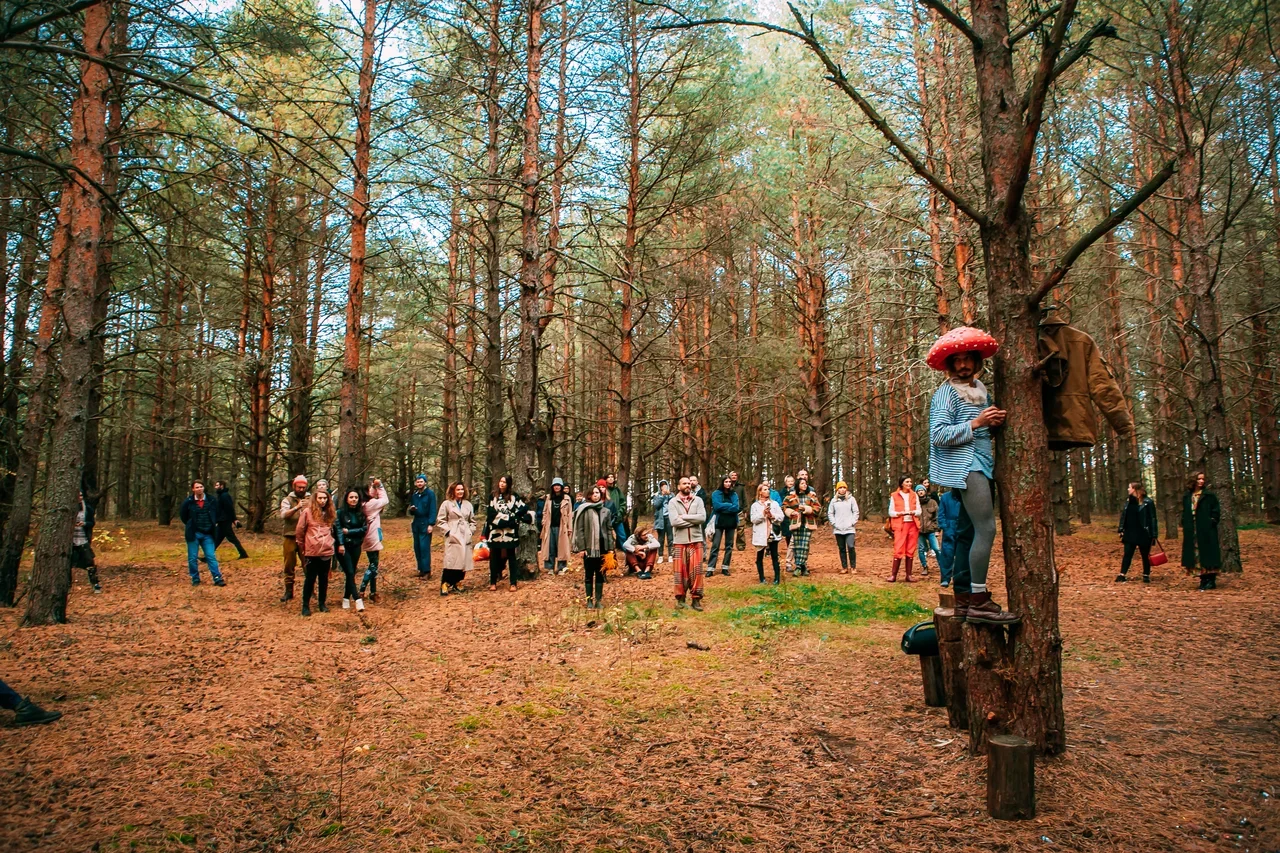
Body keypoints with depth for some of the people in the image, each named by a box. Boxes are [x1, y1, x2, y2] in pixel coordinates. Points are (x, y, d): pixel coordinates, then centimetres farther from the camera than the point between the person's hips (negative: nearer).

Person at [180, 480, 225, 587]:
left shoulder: (211, 500, -3)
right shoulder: (188, 502, -8)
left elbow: (216, 513, 14)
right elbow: (182, 515, 8)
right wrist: (191, 525, 7)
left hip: (207, 534, 1)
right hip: (194, 534, -1)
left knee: (211, 557, 1)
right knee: (192, 558, 6)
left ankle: (217, 579, 0)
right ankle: (195, 579, 17)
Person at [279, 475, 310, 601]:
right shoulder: (288, 500, 5)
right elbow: (283, 515, -12)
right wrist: (297, 507, -25)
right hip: (291, 537, 0)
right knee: (289, 566, 7)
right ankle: (288, 591, 16)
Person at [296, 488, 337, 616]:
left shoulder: (330, 513, 9)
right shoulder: (307, 512, -5)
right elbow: (299, 532, 0)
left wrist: (332, 542, 11)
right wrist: (302, 548, 4)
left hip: (327, 552, 4)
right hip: (312, 552, -4)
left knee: (324, 579, 10)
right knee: (310, 579, 3)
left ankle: (322, 603, 22)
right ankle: (305, 605, 12)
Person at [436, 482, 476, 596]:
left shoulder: (468, 505, 13)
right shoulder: (447, 504, 1)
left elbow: (472, 520, 21)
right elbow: (440, 520, 0)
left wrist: (471, 531, 8)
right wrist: (448, 531, -8)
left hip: (465, 537, 4)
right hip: (453, 537, -4)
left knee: (463, 561, 3)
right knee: (451, 561, -11)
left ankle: (457, 583, 16)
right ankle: (445, 585, -2)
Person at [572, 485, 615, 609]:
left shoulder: (605, 511, 9)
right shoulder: (583, 510, -2)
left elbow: (609, 529, 9)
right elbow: (579, 529, -5)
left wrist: (610, 547, 3)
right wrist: (581, 547, -11)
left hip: (602, 547, 3)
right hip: (589, 547, -3)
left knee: (600, 574, 8)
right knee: (589, 575, 5)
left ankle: (598, 600, 16)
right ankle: (589, 600, 13)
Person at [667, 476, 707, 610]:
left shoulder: (698, 500, 5)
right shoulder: (673, 502, 0)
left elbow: (702, 518, -10)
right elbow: (674, 521, -14)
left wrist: (684, 516, -11)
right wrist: (693, 521, -10)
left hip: (696, 540, 1)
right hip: (680, 541, -1)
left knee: (696, 569, 2)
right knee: (680, 570, 4)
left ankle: (696, 598, 10)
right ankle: (680, 597, 16)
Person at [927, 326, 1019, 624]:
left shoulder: (980, 390, 19)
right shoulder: (947, 392, -6)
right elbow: (939, 434, -15)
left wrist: (994, 422, 7)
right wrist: (976, 423, -21)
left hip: (980, 465, 9)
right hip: (965, 466, -9)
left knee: (967, 532, 8)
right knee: (986, 528, -17)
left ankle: (963, 599, 12)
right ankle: (978, 602, -16)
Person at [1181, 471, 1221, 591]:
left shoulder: (1209, 496, -2)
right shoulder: (1187, 497, 11)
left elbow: (1216, 511, -4)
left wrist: (1212, 522, -12)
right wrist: (1185, 526, 4)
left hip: (1206, 531, -4)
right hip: (1192, 532, 4)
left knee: (1208, 554, -3)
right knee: (1197, 556, 5)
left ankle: (1211, 581, 3)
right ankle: (1204, 581, 12)